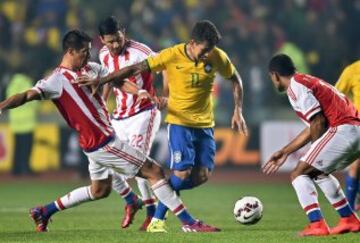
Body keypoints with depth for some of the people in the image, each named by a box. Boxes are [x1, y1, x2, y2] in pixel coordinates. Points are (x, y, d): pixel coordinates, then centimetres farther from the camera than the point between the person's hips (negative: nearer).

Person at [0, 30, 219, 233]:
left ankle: (44, 212, 30)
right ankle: (188, 222, -2)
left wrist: (139, 91, -15)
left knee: (100, 190, 26)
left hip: (96, 143, 10)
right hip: (103, 143, -10)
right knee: (154, 171, -7)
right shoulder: (57, 81, -17)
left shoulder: (91, 68, 7)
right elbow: (27, 96, -25)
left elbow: (118, 81, 5)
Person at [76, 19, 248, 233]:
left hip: (205, 124, 4)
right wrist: (101, 81, -17)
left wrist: (238, 111, 1)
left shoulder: (217, 57, -9)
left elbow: (235, 79, 9)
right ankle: (157, 220, -2)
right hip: (180, 122, -4)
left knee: (203, 175, -6)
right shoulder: (172, 56, -19)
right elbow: (136, 69, -16)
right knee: (183, 172, -16)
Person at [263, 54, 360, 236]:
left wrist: (315, 152, 3)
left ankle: (317, 225, -17)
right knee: (319, 172, 29)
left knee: (299, 174, -3)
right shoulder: (308, 81, 26)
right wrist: (285, 152, 34)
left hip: (342, 130, -9)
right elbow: (312, 128, 30)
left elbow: (319, 122, -12)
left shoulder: (296, 86, -4)